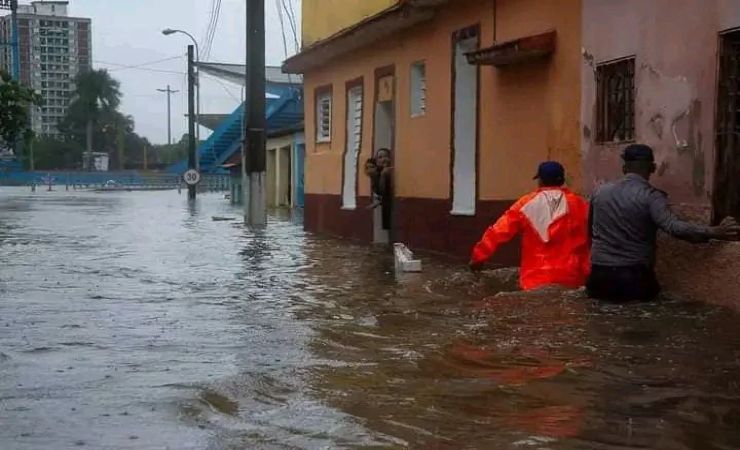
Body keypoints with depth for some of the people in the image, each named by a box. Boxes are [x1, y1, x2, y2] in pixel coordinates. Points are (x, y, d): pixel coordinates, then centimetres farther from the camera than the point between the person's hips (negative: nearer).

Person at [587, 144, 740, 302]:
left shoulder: (600, 192, 8)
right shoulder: (650, 196, -10)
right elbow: (673, 226, -29)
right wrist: (713, 232, -38)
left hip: (600, 276, 4)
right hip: (634, 277, -4)